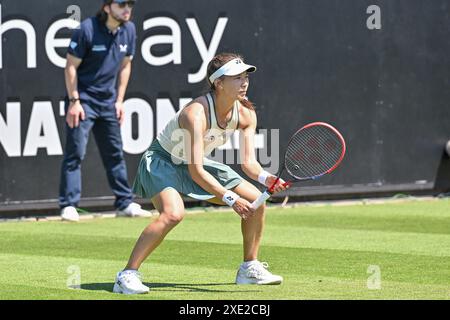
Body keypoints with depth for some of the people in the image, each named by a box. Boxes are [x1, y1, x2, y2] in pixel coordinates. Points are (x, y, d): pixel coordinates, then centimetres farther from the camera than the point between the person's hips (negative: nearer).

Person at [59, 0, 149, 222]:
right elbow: (71, 66, -13)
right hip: (83, 99, -6)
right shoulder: (87, 29, -16)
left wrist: (119, 100, 8)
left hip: (108, 101, 6)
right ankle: (68, 206, -8)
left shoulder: (129, 30, 1)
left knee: (115, 153, 12)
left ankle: (125, 203, 21)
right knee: (75, 152, -9)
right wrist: (74, 101, -17)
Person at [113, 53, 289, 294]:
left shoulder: (246, 114, -12)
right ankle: (127, 276, -29)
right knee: (173, 214, -35)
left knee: (256, 200, 2)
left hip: (196, 164, 8)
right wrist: (231, 199, -38)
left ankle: (249, 269, 17)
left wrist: (266, 178, -34)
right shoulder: (197, 113, -33)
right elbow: (196, 172, -34)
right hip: (162, 161, -8)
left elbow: (249, 162, -12)